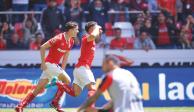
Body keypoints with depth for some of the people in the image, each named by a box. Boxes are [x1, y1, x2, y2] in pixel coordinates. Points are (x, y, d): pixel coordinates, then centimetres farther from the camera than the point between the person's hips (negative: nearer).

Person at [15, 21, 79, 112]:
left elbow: (66, 55, 16)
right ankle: (55, 103, -3)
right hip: (49, 64, -8)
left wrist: (62, 70, 11)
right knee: (67, 80, -13)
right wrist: (43, 63, -16)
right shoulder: (59, 39, -17)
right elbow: (42, 47, -15)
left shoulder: (71, 41, 7)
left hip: (55, 65, 8)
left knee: (39, 89, 5)